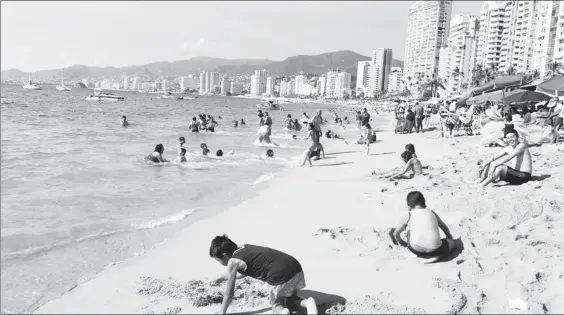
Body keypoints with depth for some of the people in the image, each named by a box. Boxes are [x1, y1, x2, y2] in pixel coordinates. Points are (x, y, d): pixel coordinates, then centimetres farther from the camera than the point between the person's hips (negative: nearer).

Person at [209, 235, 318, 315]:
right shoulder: (245, 248, 22)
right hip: (296, 268, 8)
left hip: (281, 278, -8)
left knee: (277, 305, 20)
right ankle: (307, 303, 1)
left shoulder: (233, 262, 1)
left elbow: (229, 294, 7)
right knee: (291, 300, 31)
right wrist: (227, 277, 49)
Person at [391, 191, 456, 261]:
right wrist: (449, 237, 56)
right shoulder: (432, 213, 19)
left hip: (416, 250, 0)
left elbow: (395, 233, 20)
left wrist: (402, 243, 41)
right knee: (452, 243, 27)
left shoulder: (407, 216, 11)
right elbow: (444, 227, 36)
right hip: (434, 250, 0)